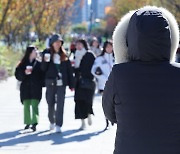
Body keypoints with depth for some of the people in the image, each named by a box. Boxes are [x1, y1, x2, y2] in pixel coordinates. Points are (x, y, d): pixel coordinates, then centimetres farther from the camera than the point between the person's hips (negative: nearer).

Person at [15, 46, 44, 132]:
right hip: (25, 88, 2)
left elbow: (42, 75, 5)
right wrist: (24, 73, -15)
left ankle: (34, 123, -19)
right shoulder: (23, 64, 7)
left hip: (36, 88, -2)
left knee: (34, 105, -13)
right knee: (26, 105, 4)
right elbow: (17, 75, 2)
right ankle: (28, 123, 15)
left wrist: (41, 84, -9)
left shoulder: (38, 64, 7)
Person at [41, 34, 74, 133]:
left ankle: (58, 125, -6)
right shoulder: (47, 53, 3)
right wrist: (45, 61, -18)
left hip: (61, 83, 0)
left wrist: (71, 84, 3)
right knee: (50, 103, 8)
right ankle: (52, 121, 32)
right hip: (50, 82, 0)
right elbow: (43, 69, 2)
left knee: (60, 104, -6)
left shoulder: (64, 55, 5)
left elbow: (69, 70, 6)